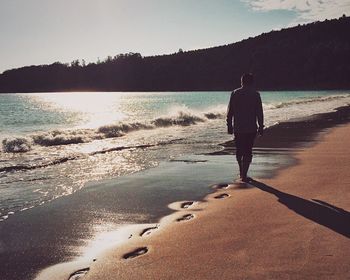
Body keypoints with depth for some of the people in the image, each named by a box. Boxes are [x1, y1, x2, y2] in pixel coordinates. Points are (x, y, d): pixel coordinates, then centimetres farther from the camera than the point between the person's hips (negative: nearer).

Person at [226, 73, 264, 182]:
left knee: (239, 150, 17)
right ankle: (244, 175, -1)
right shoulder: (255, 94, -3)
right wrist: (261, 126, 5)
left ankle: (241, 172, 29)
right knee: (247, 152, 3)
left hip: (238, 128, 2)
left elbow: (230, 111, 2)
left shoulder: (235, 93, 2)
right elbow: (259, 113, -3)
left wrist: (229, 125, 8)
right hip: (251, 128, -2)